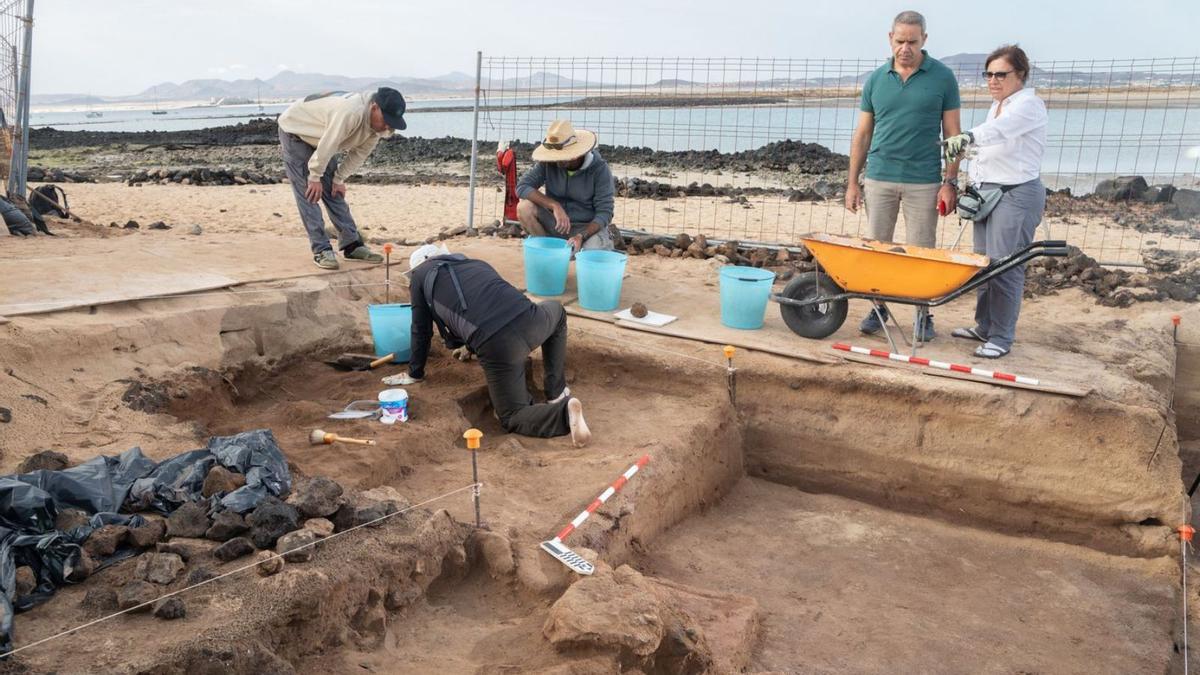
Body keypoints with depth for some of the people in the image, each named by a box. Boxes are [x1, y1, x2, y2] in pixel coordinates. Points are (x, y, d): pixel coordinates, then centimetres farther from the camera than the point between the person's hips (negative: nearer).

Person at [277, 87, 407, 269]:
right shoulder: (350, 113, -41)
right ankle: (321, 250, -8)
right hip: (294, 130, -7)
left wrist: (339, 179, -3)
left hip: (319, 138, 7)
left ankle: (352, 245, 11)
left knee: (334, 192, 6)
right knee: (309, 194, -11)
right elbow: (326, 146, -33)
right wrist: (315, 177, -22)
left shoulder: (377, 123, -13)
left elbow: (358, 153, -2)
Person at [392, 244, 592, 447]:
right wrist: (471, 346, 66)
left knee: (512, 417, 12)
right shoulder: (477, 263, 36)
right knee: (556, 310, 40)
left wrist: (415, 373, 43)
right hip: (527, 319, 5)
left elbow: (421, 330, 29)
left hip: (496, 345, -4)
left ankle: (564, 411, -16)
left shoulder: (420, 275, 23)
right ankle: (557, 393, 30)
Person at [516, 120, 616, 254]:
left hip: (590, 227, -3)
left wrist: (581, 236, -34)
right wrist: (555, 206, -31)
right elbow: (522, 186, -18)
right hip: (556, 224, 3)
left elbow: (604, 212, -17)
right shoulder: (547, 162, -11)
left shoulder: (599, 168, -17)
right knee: (524, 207, -23)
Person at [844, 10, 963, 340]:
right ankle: (878, 308, 20)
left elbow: (952, 134, 1)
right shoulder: (876, 79, 6)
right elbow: (862, 134, 9)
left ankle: (924, 315, 15)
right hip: (879, 178, 2)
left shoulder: (942, 77, 0)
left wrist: (950, 182, -6)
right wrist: (852, 183, 5)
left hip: (923, 181, -2)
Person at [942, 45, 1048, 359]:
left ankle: (1002, 337, 0)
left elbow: (1000, 128, -35)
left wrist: (969, 136, -53)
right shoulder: (997, 105, 16)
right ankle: (984, 327, 23)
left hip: (1017, 195, -9)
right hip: (988, 191, 9)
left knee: (1004, 267, -8)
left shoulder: (1029, 105, -12)